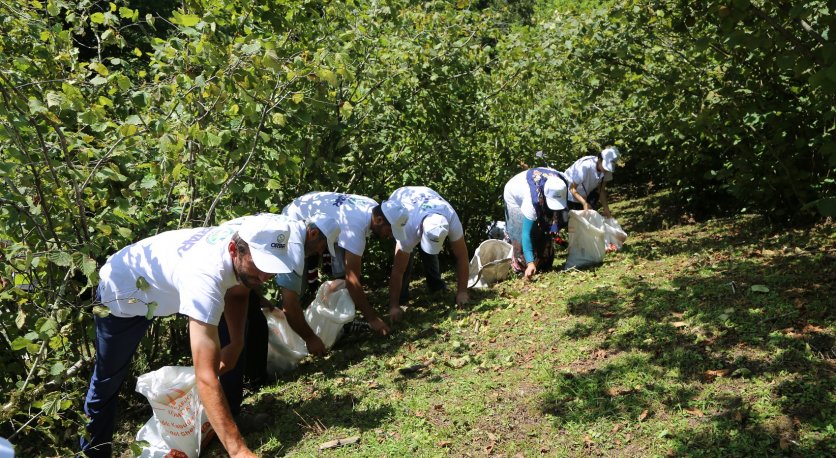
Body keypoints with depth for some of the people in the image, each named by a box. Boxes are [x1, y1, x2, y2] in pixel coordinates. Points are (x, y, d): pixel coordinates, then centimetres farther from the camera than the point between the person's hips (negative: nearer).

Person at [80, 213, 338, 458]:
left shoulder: (250, 239, -25)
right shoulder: (206, 275, -46)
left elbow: (237, 292, 1)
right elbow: (206, 377, -49)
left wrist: (236, 344, -10)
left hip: (169, 283, 6)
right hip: (122, 288, -6)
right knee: (108, 379, 6)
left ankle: (230, 416, 14)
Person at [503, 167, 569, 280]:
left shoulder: (560, 183, -35)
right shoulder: (533, 199, -48)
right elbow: (526, 233, -48)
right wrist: (530, 263, -54)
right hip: (515, 196, -5)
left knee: (544, 232, -1)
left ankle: (543, 266, 12)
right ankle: (522, 268, -4)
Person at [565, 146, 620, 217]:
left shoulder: (606, 170, -18)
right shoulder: (585, 166, -35)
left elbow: (601, 190, -7)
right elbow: (572, 189, -29)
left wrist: (605, 207, -20)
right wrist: (584, 203, -41)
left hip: (584, 195, 6)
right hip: (570, 194, -6)